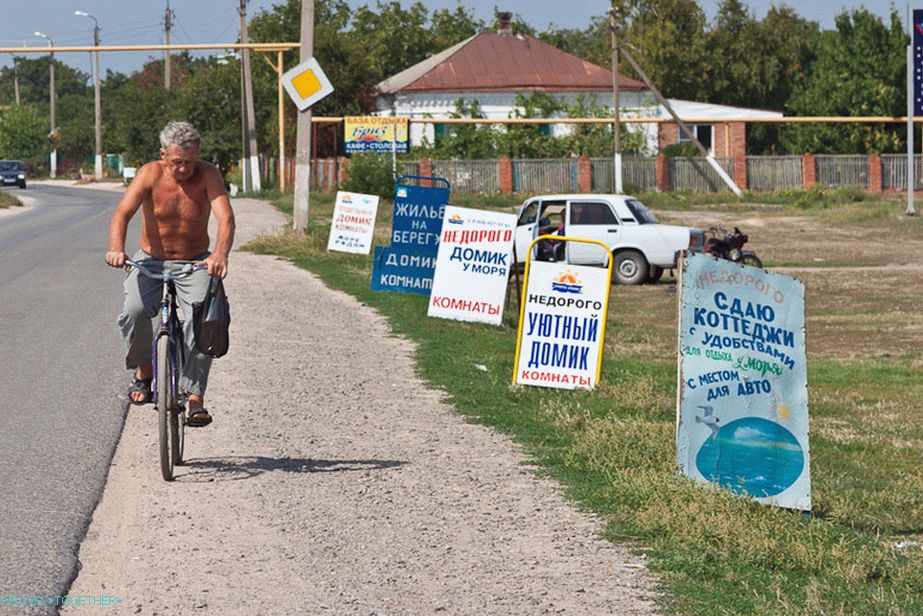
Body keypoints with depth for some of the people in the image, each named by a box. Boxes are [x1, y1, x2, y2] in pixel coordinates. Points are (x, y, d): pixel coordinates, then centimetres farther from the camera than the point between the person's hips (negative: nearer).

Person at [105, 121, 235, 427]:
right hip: (150, 262, 0)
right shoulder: (151, 174, -12)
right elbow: (122, 213, -22)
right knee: (133, 312, -26)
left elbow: (225, 217, -26)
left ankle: (195, 397, -19)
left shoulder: (207, 175, -13)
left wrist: (221, 254, -47)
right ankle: (143, 371, 2)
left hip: (195, 264, 0)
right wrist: (116, 249, -43)